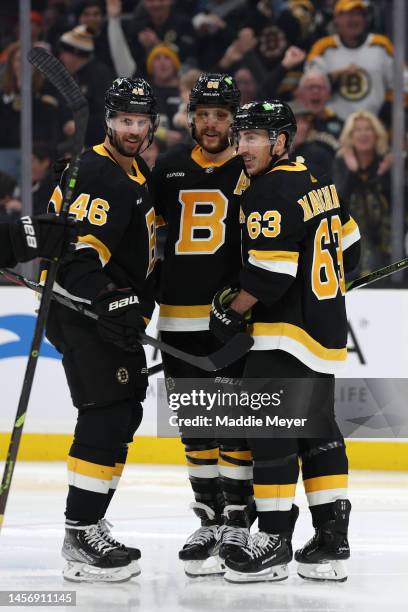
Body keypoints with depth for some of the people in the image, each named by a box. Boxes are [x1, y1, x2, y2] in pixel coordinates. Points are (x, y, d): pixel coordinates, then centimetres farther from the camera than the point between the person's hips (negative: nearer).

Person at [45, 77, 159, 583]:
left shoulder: (139, 177, 17)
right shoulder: (96, 172, -15)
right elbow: (78, 249, -24)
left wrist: (141, 304, 21)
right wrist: (112, 305, -29)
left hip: (116, 310, 11)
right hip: (81, 309, -11)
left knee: (125, 414, 13)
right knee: (106, 414, -15)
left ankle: (89, 524, 21)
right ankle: (79, 537, -15)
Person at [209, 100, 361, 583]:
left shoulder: (271, 192, -16)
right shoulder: (316, 181, 13)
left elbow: (270, 270, -21)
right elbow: (347, 243, 21)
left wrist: (231, 308, -9)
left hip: (286, 334, -10)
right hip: (327, 327, 10)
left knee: (270, 430, -7)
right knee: (318, 430, 12)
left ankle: (274, 540, -7)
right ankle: (332, 539, 14)